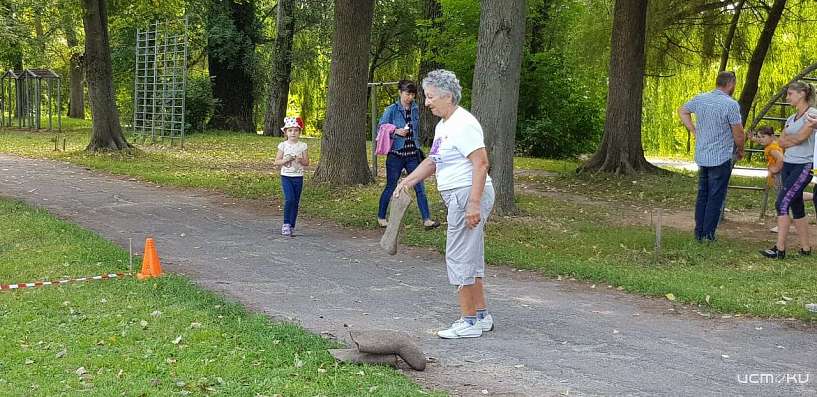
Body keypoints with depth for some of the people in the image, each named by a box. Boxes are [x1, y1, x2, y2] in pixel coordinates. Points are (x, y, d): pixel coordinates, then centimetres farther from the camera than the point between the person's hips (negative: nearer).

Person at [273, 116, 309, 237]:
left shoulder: (302, 146, 3)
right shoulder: (283, 145, 0)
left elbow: (307, 163, 5)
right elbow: (276, 162, 1)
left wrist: (301, 160, -15)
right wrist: (285, 160, -16)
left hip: (298, 177, 2)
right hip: (286, 176, -2)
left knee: (296, 202, 4)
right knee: (289, 199, -18)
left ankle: (291, 227, 13)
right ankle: (286, 224, -5)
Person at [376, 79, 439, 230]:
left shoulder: (415, 109, 8)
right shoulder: (391, 110, -6)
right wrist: (396, 131, -19)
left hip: (412, 155, 4)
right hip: (396, 154, -4)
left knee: (420, 187, -4)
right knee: (391, 187, 6)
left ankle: (427, 220, -6)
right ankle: (381, 217, 23)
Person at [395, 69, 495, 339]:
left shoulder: (463, 125, -17)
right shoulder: (443, 126, 16)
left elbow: (481, 163, -23)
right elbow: (433, 161, 26)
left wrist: (473, 204, -28)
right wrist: (409, 180, 12)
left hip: (469, 195, -11)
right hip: (459, 197, 11)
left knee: (460, 258, -6)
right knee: (471, 258, 16)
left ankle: (469, 322, 0)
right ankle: (481, 316, 25)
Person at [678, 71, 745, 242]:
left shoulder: (700, 99, 3)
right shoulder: (730, 104, -16)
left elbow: (682, 111, 21)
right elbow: (738, 134, -13)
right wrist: (740, 151, 6)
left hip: (702, 156, 6)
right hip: (721, 158, -6)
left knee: (702, 195, 15)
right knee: (715, 198, 2)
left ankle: (699, 233, 19)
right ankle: (708, 235, 4)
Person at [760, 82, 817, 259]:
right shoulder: (791, 118, 17)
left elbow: (800, 138, -16)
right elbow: (782, 142, 7)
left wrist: (788, 138, 1)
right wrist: (795, 138, -9)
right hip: (788, 164, 8)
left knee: (782, 203, -15)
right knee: (796, 206, 8)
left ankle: (779, 249, -15)